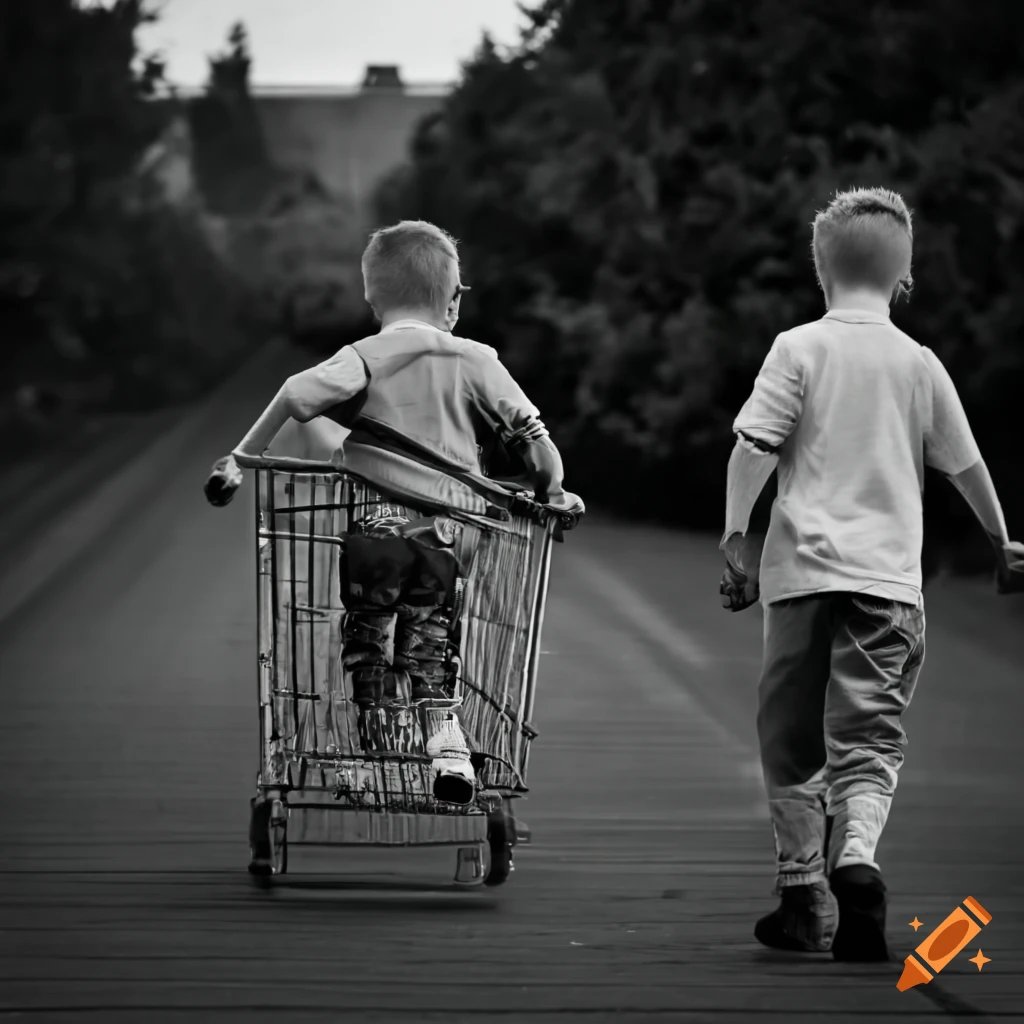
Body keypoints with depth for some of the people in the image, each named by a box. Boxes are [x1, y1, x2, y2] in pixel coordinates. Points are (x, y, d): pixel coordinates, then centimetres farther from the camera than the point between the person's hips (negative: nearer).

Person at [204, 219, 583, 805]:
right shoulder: (477, 362, 13)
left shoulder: (366, 357, 7)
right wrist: (552, 494, 26)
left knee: (364, 647, 12)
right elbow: (532, 435, 10)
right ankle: (442, 732, -6)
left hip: (376, 525, -2)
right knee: (427, 653, 12)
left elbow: (298, 395, -9)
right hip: (449, 537, 2)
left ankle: (374, 735, 8)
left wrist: (240, 460, -3)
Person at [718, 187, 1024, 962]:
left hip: (802, 570, -1)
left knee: (793, 739, 11)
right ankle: (856, 857, -28)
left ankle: (804, 892, 14)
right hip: (889, 578, 1)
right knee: (869, 738, -2)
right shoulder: (919, 363, 9)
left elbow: (753, 445, -9)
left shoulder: (798, 349, 2)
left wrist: (737, 535, -7)